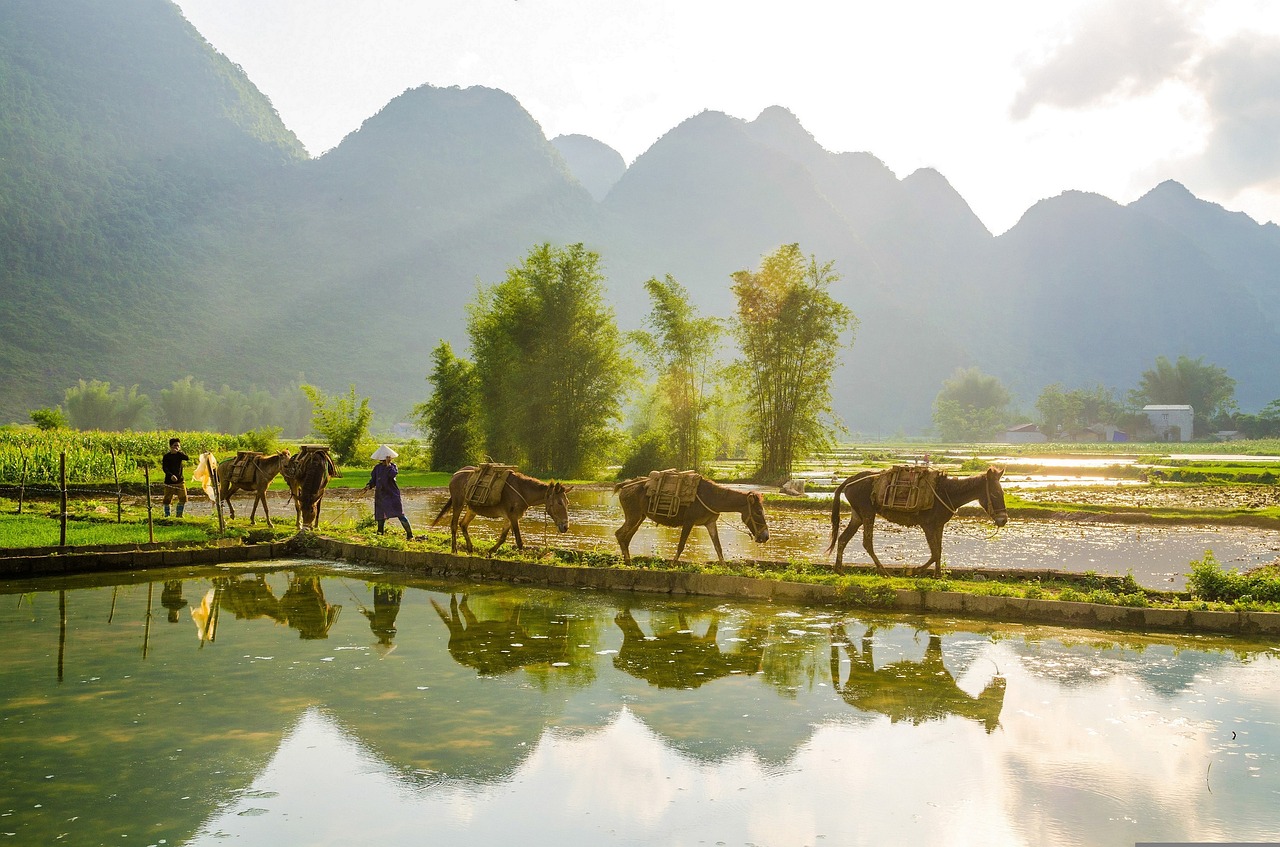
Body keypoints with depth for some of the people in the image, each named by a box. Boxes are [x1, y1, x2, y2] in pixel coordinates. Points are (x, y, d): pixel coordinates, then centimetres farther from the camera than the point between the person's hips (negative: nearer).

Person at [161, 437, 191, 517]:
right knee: (167, 499, 1)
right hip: (169, 481, -3)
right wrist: (171, 475, -29)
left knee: (183, 498, 2)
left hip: (179, 480, 3)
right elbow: (164, 468, -14)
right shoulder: (166, 456, -5)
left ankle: (179, 514, 17)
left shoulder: (180, 455, 2)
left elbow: (188, 458, -17)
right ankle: (167, 514, 16)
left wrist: (179, 452, -24)